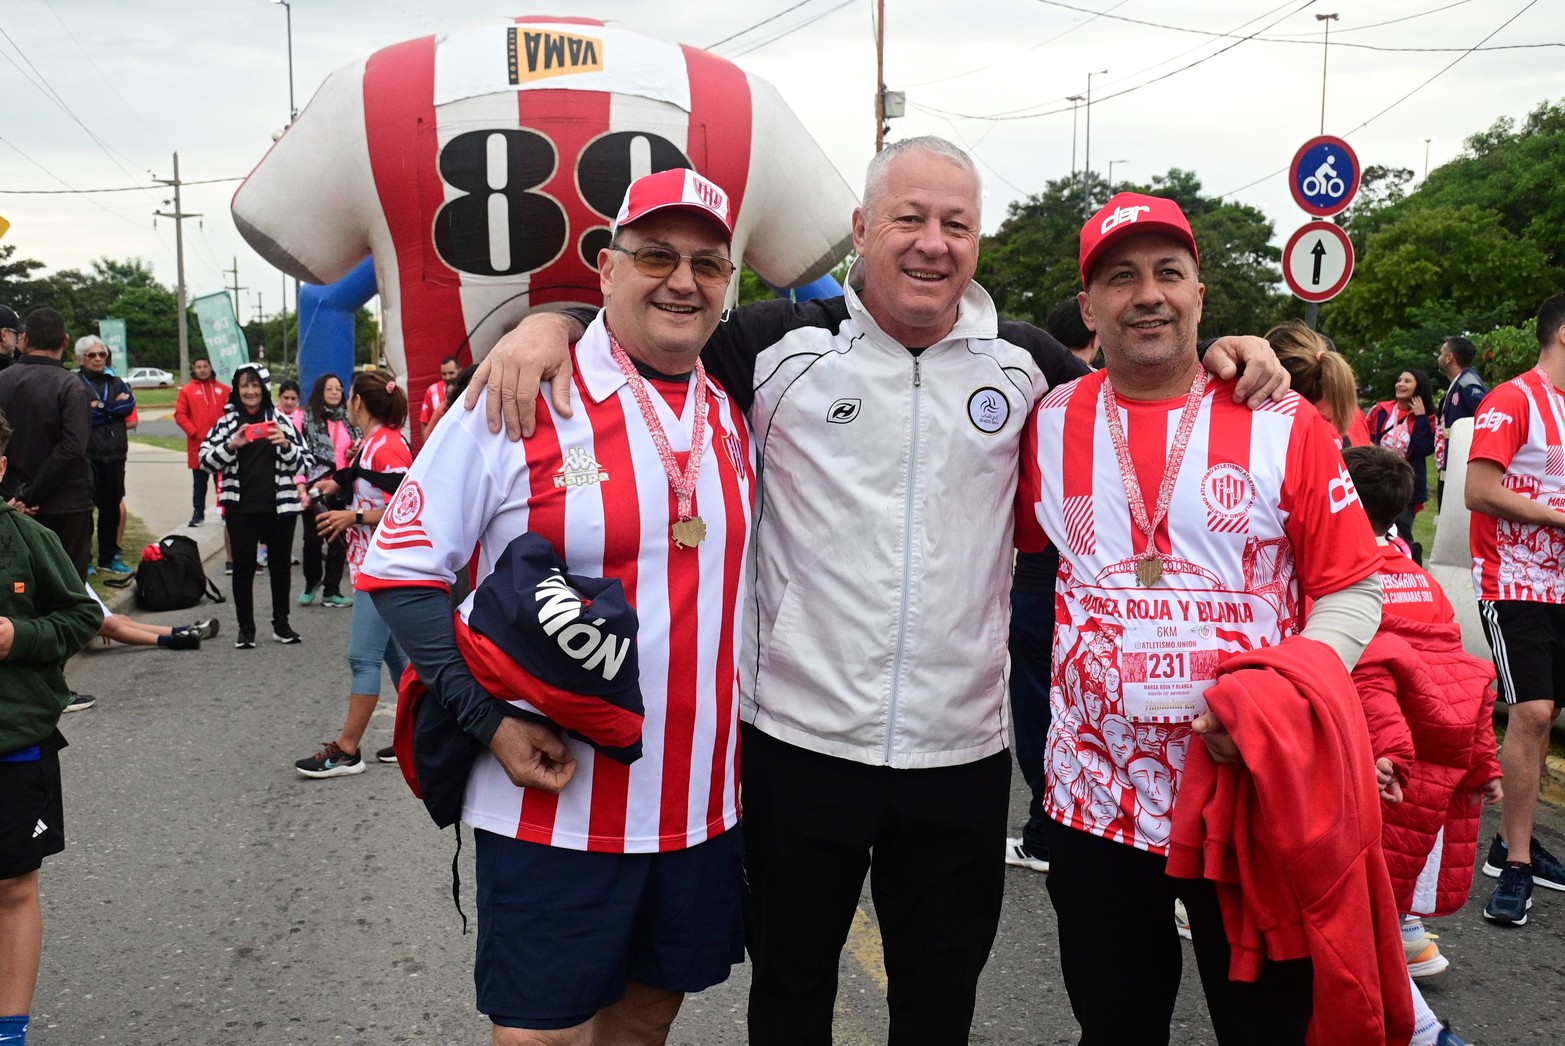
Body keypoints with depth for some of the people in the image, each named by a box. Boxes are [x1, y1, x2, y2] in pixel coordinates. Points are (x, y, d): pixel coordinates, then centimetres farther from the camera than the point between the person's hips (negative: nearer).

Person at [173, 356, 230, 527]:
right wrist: (194, 433, -10)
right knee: (199, 482, 5)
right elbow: (180, 415, -2)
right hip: (198, 445, -1)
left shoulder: (223, 389, 7)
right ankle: (198, 513, 10)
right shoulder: (187, 390, 2)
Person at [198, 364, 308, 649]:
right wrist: (231, 445, -18)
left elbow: (303, 463, 3)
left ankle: (281, 624, 22)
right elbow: (205, 460, -3)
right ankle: (246, 628, 13)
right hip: (241, 507, -1)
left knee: (280, 564, 10)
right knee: (243, 566, 4)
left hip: (280, 505, 1)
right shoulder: (227, 422, 3)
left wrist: (285, 445, -15)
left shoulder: (281, 420, 4)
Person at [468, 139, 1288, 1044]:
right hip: (799, 739, -1)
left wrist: (1224, 357, 3)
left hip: (963, 753, 2)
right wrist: (553, 321, -15)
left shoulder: (1024, 363, 4)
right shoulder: (782, 343, -4)